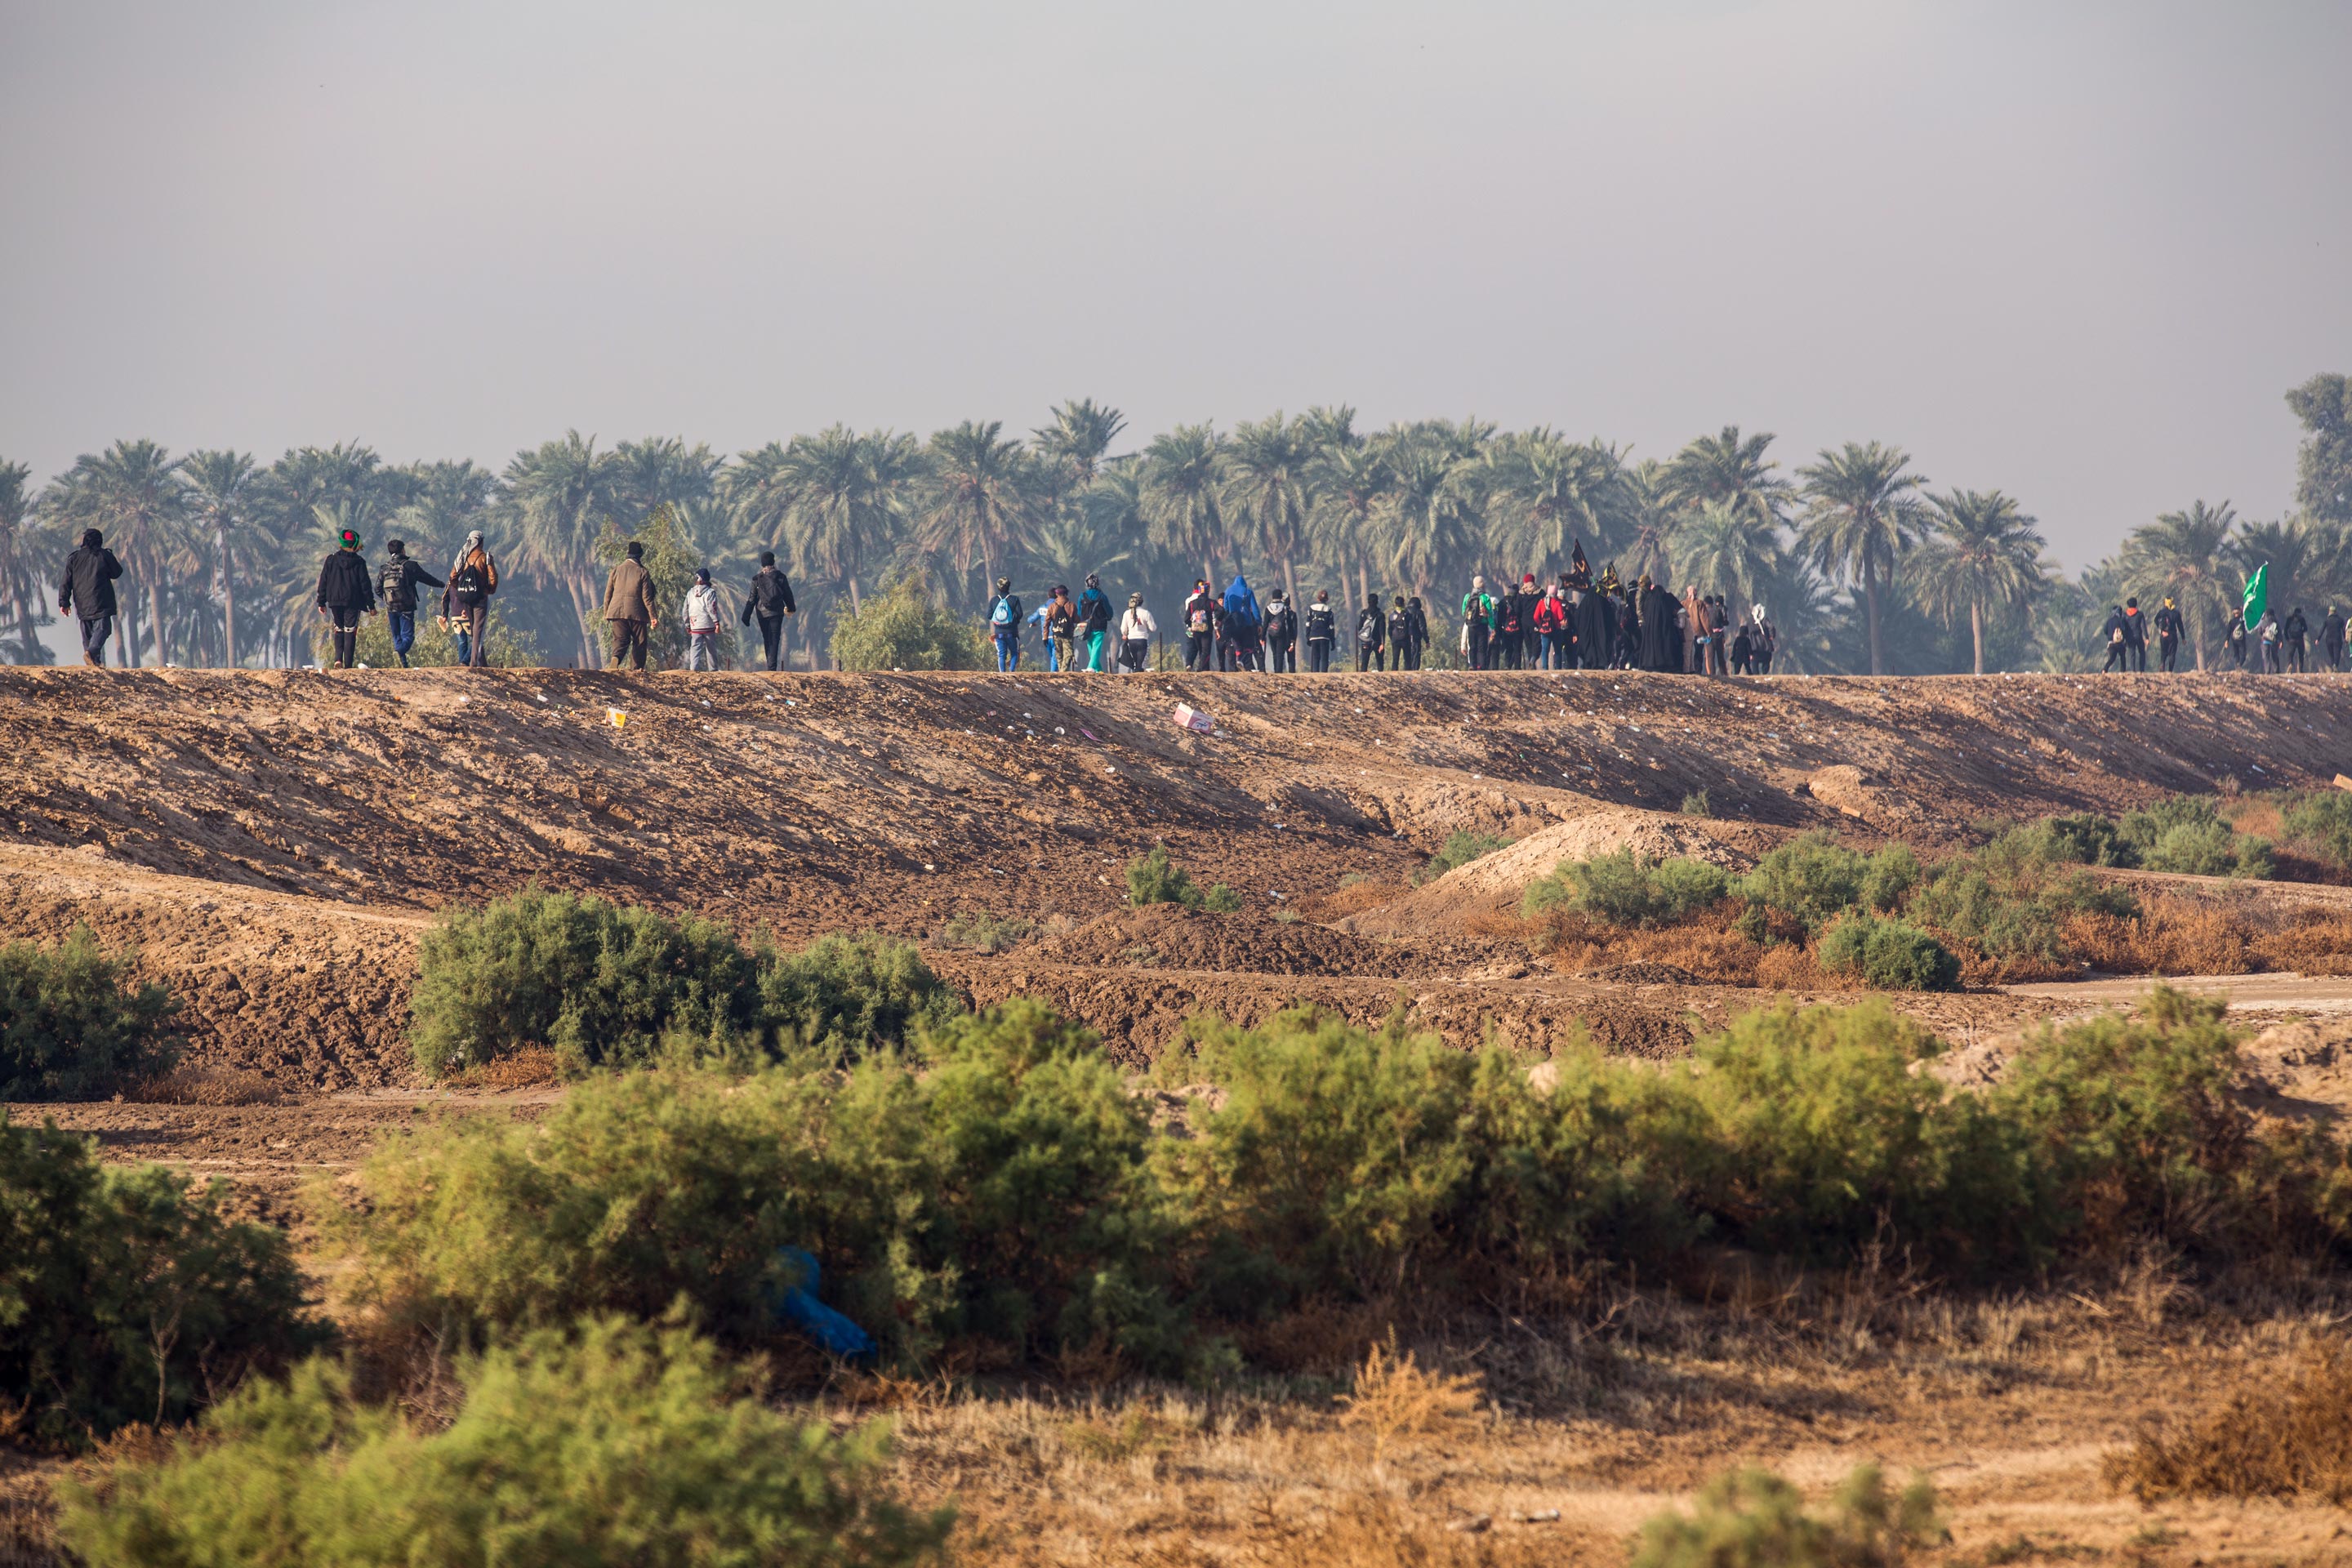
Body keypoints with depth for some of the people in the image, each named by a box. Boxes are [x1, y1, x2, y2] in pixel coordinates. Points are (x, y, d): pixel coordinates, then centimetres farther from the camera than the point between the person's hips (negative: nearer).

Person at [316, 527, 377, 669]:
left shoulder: (331, 560, 1)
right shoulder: (359, 562, -4)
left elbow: (323, 582, 3)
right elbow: (365, 584, -3)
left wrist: (321, 603, 10)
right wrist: (371, 605, 2)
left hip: (335, 601, 2)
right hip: (353, 603, -2)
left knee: (339, 631, 17)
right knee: (350, 632, 2)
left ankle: (338, 659, -1)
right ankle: (348, 665, -4)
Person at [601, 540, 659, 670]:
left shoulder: (616, 570, 4)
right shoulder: (643, 573, -5)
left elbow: (608, 594, 8)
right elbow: (647, 597, -7)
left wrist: (606, 613, 18)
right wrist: (653, 617, -3)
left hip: (617, 611, 2)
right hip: (636, 613, -2)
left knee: (620, 640, 4)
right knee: (639, 642, 8)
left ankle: (616, 658, -24)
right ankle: (637, 669, 6)